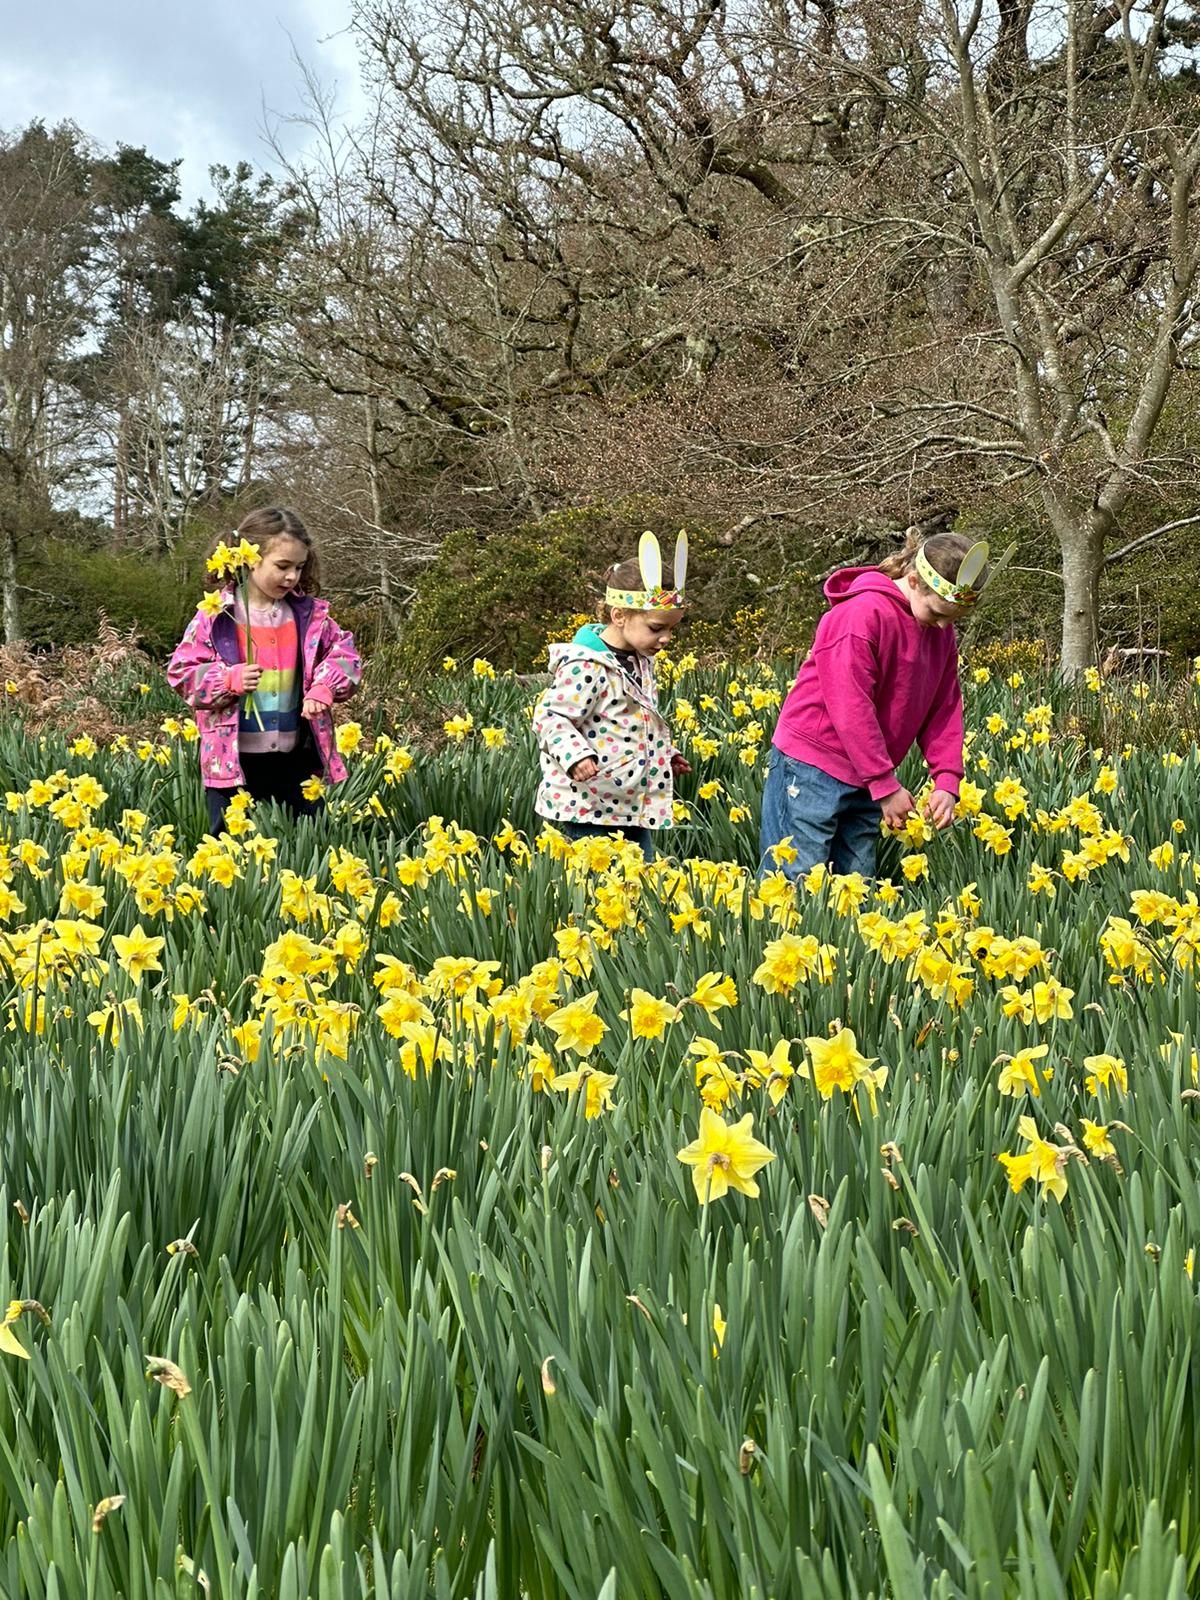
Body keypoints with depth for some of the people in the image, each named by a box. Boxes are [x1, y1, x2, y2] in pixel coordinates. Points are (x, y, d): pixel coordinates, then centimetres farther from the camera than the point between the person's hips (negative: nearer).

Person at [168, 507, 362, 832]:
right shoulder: (216, 613, -7)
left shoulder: (309, 613, 3)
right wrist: (229, 679, -20)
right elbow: (181, 672, -4)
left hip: (296, 758, 3)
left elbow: (346, 656, 5)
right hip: (233, 759, -3)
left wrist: (325, 685, -14)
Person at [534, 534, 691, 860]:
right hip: (589, 806, -9)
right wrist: (575, 755, -33)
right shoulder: (586, 666, -19)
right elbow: (550, 718, -19)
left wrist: (666, 755, 25)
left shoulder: (640, 659, 10)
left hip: (633, 806, 9)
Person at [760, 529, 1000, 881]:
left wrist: (947, 782, -5)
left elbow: (944, 708, 7)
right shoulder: (862, 614, -20)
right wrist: (887, 785, -17)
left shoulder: (941, 630, 5)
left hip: (866, 779, 8)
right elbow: (851, 710, -21)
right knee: (796, 881, -5)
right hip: (812, 768, -7)